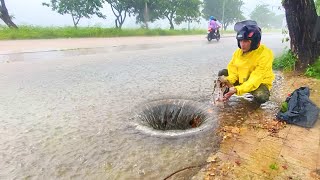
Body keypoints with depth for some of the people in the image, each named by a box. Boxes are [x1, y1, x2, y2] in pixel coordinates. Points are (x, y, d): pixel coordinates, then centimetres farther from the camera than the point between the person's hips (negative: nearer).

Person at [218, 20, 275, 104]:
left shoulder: (265, 54, -27)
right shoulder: (238, 52, -10)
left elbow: (255, 79, -32)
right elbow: (233, 71, -8)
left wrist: (237, 90, -42)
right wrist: (228, 80, -31)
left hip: (260, 83, -4)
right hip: (241, 80, 5)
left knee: (260, 97, -36)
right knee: (222, 73, -11)